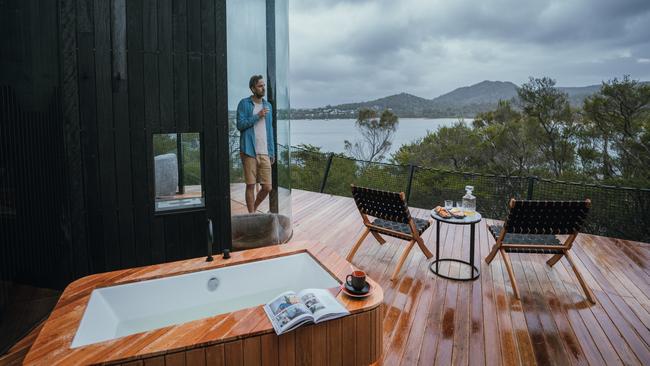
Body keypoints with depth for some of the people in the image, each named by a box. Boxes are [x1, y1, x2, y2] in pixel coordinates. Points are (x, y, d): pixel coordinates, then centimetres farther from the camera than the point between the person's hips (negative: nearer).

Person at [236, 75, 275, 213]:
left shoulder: (268, 105, 15)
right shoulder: (244, 103, 0)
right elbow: (240, 125, -9)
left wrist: (272, 152, 14)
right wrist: (258, 116, -14)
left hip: (265, 153, 4)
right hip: (249, 151, -4)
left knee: (267, 187, 3)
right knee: (250, 185, 1)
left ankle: (254, 209, 28)